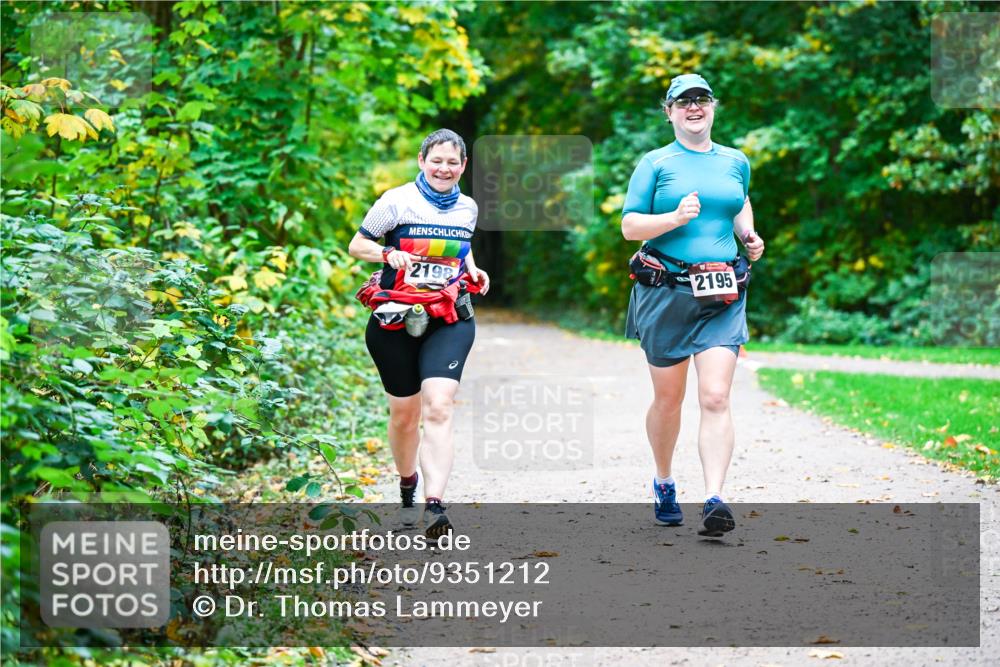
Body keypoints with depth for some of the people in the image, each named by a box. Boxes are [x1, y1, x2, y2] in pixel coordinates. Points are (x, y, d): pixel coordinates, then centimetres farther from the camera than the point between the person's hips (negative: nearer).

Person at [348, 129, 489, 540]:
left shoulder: (467, 208, 10)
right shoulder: (398, 201, -2)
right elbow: (356, 245, 3)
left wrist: (472, 270, 8)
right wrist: (388, 254, -16)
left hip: (448, 321, 1)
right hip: (396, 320, -1)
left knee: (438, 408, -18)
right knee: (404, 413, 9)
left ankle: (434, 506, -26)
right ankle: (407, 489, 37)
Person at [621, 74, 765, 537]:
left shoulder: (735, 162, 13)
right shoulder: (655, 163, 2)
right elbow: (629, 226, -4)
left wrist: (749, 235, 13)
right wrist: (676, 217, -19)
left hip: (721, 297, 1)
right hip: (665, 291, -1)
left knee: (716, 398, -13)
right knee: (668, 398, 10)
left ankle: (714, 501, -20)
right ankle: (664, 483, 34)